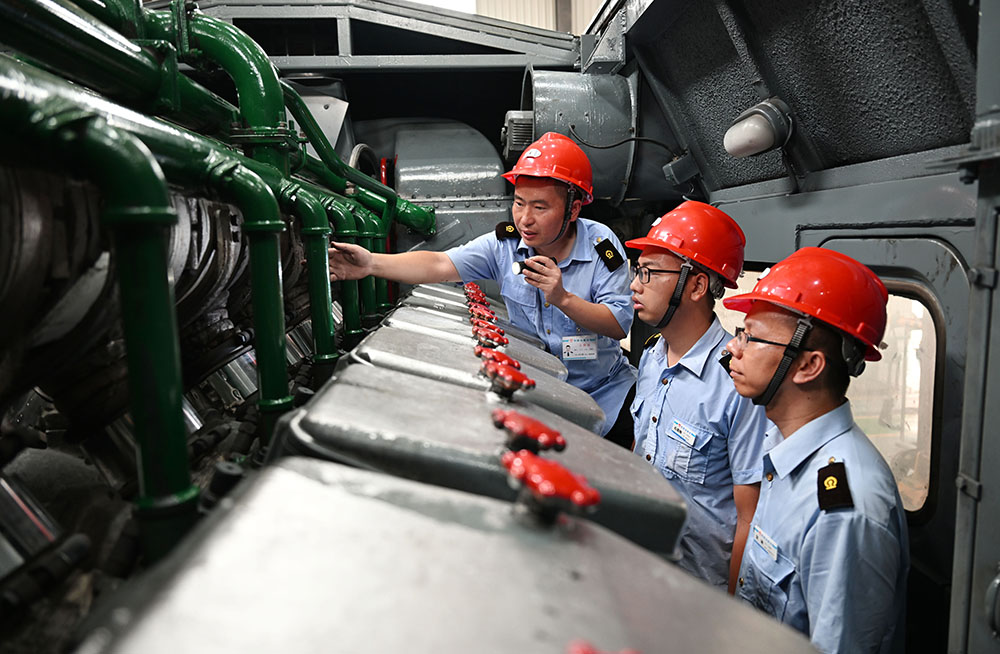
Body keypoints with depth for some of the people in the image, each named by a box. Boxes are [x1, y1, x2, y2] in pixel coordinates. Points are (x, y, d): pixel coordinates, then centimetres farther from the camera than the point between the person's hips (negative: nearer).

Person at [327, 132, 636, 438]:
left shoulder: (601, 244, -14)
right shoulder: (504, 244, -8)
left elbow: (619, 325, -18)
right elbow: (441, 265, -20)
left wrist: (563, 299, -33)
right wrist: (373, 263, -33)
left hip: (603, 391, -1)